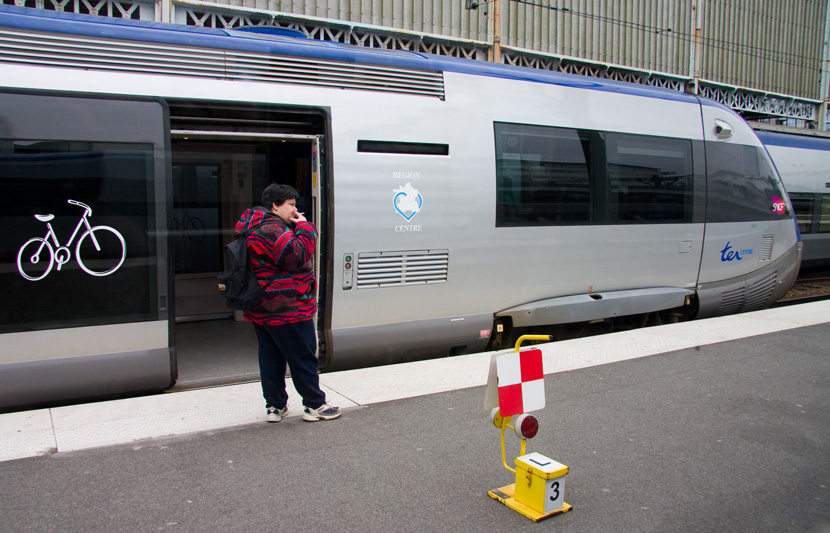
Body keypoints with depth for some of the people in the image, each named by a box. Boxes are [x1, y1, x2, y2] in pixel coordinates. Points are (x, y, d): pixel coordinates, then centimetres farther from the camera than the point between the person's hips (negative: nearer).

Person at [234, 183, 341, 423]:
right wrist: (304, 228, -15)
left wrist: (298, 229, 7)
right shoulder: (272, 228, -19)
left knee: (271, 357, 13)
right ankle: (314, 405, 11)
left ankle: (274, 406, 21)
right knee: (303, 358, 1)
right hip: (286, 310, -10)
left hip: (262, 310, 10)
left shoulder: (254, 225, 16)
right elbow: (297, 256, -26)